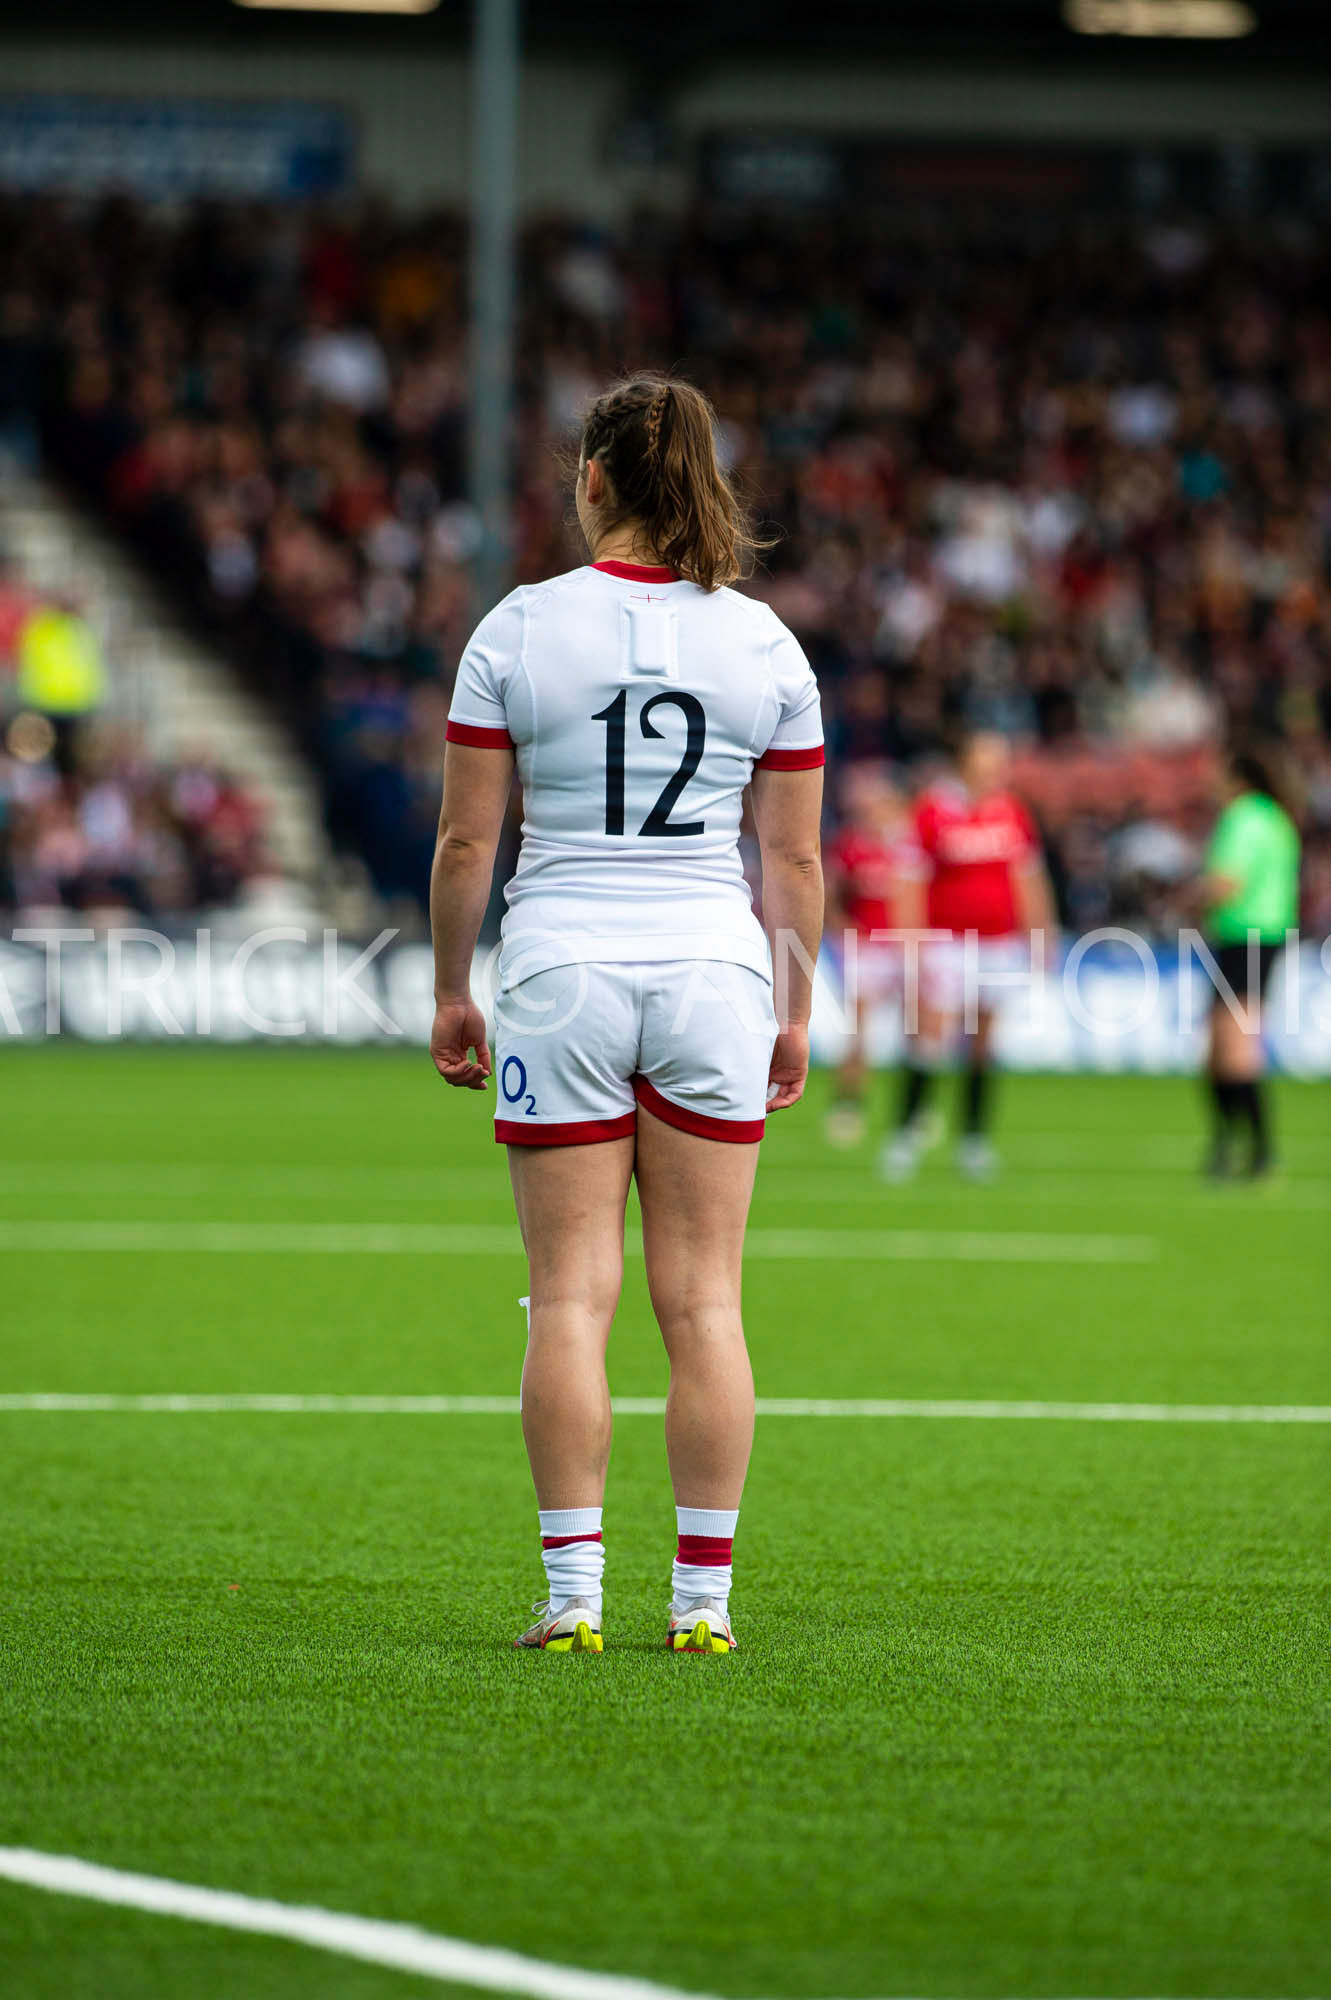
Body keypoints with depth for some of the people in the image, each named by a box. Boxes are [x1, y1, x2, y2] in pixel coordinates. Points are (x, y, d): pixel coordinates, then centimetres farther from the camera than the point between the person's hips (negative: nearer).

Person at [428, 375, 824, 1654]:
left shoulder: (517, 631, -2)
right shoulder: (763, 642, 3)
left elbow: (464, 842, -1)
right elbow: (794, 858, 4)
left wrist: (451, 993, 9)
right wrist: (796, 1013, 13)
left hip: (561, 971, -1)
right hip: (713, 971, 1)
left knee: (571, 1296, 1)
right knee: (703, 1300, 4)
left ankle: (573, 1594, -2)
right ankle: (702, 1597, 4)